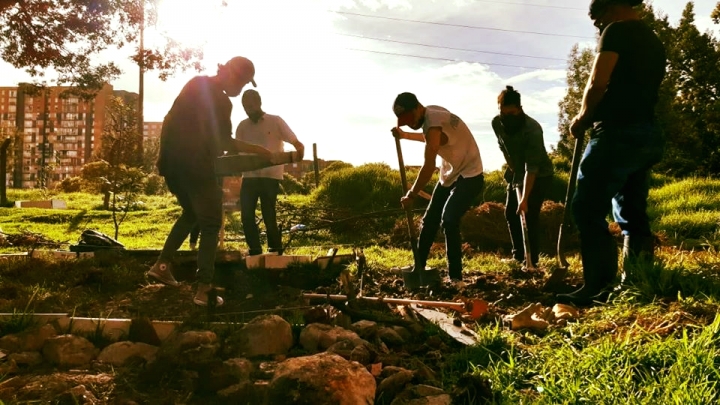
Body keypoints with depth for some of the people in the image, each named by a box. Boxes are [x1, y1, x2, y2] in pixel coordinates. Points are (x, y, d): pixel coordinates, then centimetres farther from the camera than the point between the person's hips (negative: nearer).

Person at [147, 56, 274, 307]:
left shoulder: (196, 83, 10)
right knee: (210, 225, 0)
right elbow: (223, 143, -12)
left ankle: (162, 265, 18)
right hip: (195, 166, -8)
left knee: (190, 213, 25)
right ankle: (204, 290, -3)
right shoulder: (220, 101, -15)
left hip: (171, 161, 8)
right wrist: (256, 150, -4)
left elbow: (170, 120, 15)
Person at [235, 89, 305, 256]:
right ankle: (255, 250, 9)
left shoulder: (275, 121, -1)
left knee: (268, 215, -8)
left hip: (270, 175, -4)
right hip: (249, 175, 4)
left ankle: (275, 249, 9)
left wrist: (299, 151, -29)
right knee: (246, 214, -4)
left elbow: (297, 144, -6)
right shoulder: (242, 126, 11)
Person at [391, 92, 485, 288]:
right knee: (429, 220, 10)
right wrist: (404, 135, 17)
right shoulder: (432, 112, 2)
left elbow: (428, 166, -26)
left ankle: (456, 277, -16)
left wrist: (411, 195, -18)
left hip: (469, 176, -10)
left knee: (449, 222, -23)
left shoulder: (433, 124, -27)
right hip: (449, 175, 10)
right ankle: (418, 268, 22)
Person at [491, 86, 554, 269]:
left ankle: (532, 260, -5)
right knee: (510, 212, 6)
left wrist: (525, 198, -40)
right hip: (517, 172, 7)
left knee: (530, 214, -13)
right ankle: (518, 256, 17)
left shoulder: (533, 129, -33)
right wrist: (512, 168, 7)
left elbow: (532, 168, -36)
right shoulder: (497, 123, -15)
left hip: (539, 175, -7)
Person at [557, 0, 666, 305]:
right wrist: (595, 117, 18)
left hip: (618, 134, -9)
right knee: (633, 215, 12)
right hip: (648, 135, 9)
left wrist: (583, 117, 3)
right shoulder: (655, 43, 22)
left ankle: (599, 288, -11)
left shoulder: (618, 31, -5)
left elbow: (598, 84, -13)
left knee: (588, 211, -8)